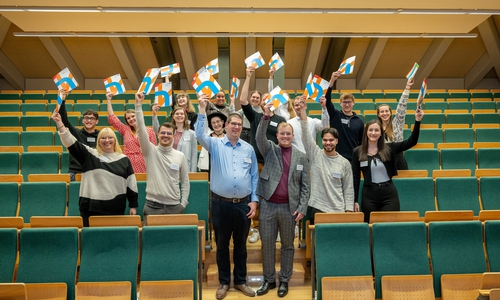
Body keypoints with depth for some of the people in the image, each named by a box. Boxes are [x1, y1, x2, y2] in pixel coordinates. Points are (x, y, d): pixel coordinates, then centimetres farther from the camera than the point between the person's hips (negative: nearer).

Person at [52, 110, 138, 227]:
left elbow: (131, 184, 8)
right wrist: (59, 122, -15)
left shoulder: (124, 160, 7)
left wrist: (133, 205, 6)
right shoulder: (89, 155, 5)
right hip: (91, 208, -1)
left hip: (116, 209, 1)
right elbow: (71, 142, -5)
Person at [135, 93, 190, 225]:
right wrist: (138, 105, -18)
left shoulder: (180, 156, 3)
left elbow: (185, 181, 7)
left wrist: (183, 204, 0)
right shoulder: (150, 151, 0)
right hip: (152, 205, -1)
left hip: (174, 206, 1)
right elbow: (141, 129, -12)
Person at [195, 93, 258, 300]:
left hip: (243, 205, 2)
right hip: (221, 204, -1)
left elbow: (254, 176, 6)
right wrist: (202, 110, -26)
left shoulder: (249, 149, 5)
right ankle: (224, 282, 29)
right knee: (222, 245, 12)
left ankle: (240, 281, 31)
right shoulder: (215, 145, 0)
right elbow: (199, 135, -20)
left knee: (241, 245, 14)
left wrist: (254, 200, 0)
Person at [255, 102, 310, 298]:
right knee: (267, 244, 9)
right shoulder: (270, 150, 5)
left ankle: (284, 281, 26)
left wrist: (302, 208, -6)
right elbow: (259, 138, -16)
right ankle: (268, 279, 25)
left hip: (289, 207, 0)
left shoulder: (301, 157, 4)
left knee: (287, 245, 11)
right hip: (268, 206, 0)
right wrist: (266, 117, -28)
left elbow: (305, 186, 2)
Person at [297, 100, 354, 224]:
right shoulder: (315, 154, 2)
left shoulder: (345, 163, 4)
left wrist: (349, 211, -1)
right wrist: (302, 110, -17)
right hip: (317, 209, -1)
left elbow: (348, 189, 6)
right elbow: (305, 134, -9)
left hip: (339, 210, 1)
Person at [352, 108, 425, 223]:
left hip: (389, 193, 1)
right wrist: (354, 200, -2)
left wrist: (417, 121, -14)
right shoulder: (358, 152, 0)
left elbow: (411, 142, -4)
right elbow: (355, 177, 1)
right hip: (369, 195, 0)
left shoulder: (389, 149, 2)